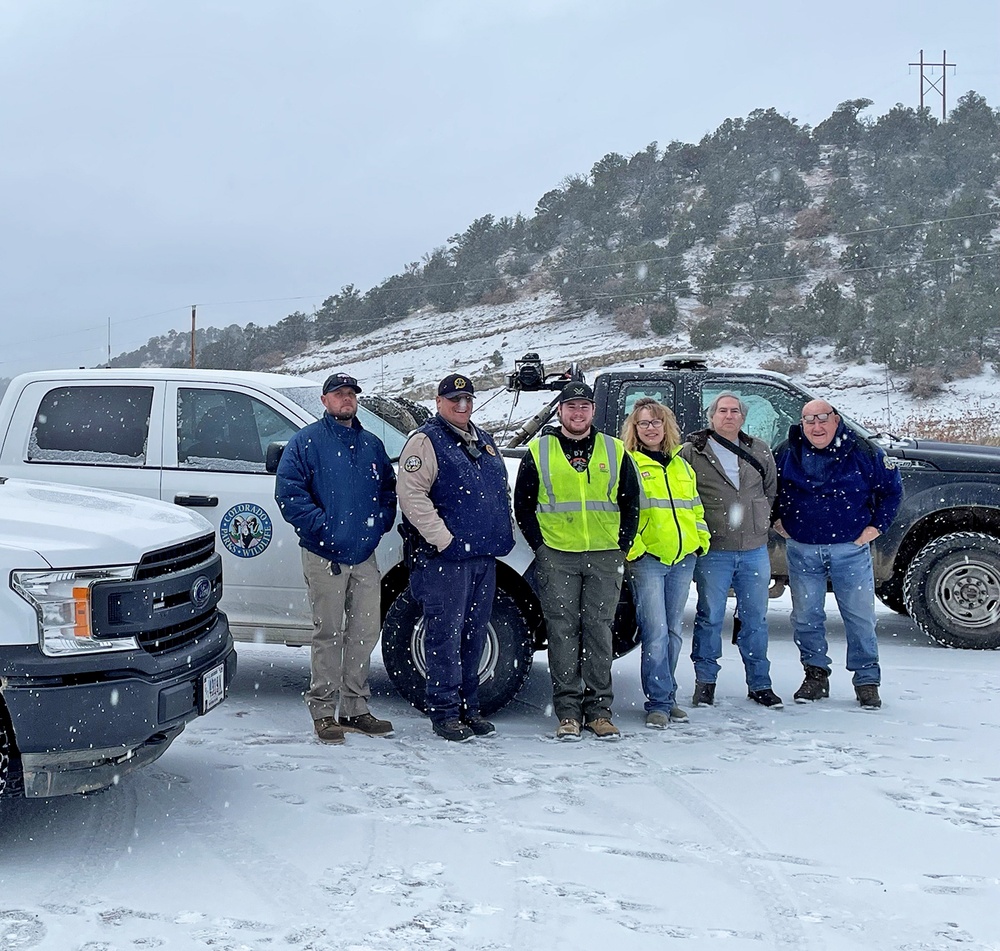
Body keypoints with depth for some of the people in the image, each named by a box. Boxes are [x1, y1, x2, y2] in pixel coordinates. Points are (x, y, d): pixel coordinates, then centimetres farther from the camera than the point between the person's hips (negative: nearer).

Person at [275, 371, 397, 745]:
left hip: (364, 556, 5)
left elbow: (388, 488, 22)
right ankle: (323, 710, 5)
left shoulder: (371, 445, 17)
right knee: (328, 634, -3)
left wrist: (381, 521, 4)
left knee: (365, 631, 7)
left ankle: (356, 708, 17)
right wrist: (321, 525, -15)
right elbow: (288, 491, -8)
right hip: (324, 556, -5)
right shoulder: (306, 441, 0)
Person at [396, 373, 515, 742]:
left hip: (484, 557, 8)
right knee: (445, 634, -4)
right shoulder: (426, 441, -5)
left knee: (474, 635, 12)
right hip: (445, 558, -7)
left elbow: (503, 492, 28)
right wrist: (443, 539, -18)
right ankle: (444, 711, 3)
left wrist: (505, 532, 14)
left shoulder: (484, 442, 20)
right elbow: (411, 494, -14)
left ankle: (468, 706, 21)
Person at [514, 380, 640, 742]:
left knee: (599, 630, 2)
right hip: (556, 556, -1)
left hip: (605, 557, 1)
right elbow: (522, 504, 8)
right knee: (563, 631, -1)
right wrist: (539, 545, -1)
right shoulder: (538, 451, 5)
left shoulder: (614, 451, 10)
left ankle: (599, 710, 9)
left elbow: (631, 504, 14)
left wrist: (622, 546, 4)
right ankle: (568, 711, 5)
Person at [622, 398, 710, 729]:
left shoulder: (681, 466, 18)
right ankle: (658, 703, -4)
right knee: (656, 634, -10)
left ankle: (666, 698, 19)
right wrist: (631, 546, -15)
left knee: (673, 632, 10)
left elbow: (695, 509, 25)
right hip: (646, 558, -6)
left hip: (682, 558, 6)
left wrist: (702, 539, 13)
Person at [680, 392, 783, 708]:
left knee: (755, 619, 9)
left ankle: (759, 684, 18)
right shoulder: (692, 452, -1)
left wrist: (765, 522, 13)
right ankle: (705, 681, 15)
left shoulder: (759, 451, 10)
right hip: (712, 551, -3)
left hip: (754, 549, 3)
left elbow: (772, 490, 21)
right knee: (709, 617, 3)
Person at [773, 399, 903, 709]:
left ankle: (867, 681, 11)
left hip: (850, 550, -2)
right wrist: (777, 520, 11)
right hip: (802, 550, 2)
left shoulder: (862, 452, -4)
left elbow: (892, 489, 7)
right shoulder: (789, 454, 1)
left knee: (860, 617, 0)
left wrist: (877, 525, 2)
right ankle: (816, 675, 19)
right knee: (806, 617, 5)